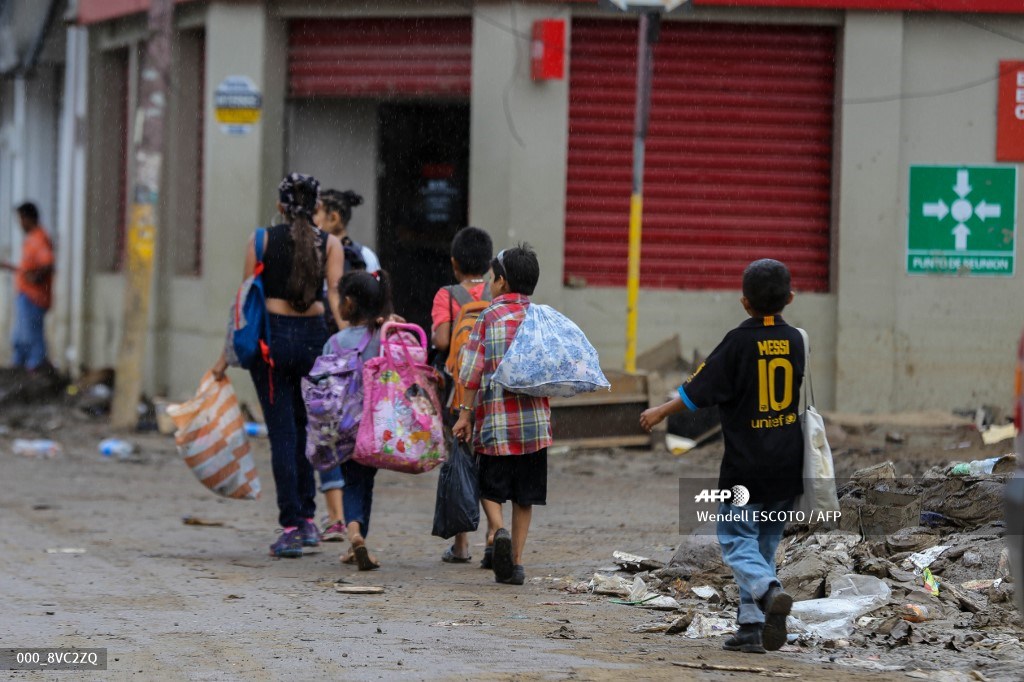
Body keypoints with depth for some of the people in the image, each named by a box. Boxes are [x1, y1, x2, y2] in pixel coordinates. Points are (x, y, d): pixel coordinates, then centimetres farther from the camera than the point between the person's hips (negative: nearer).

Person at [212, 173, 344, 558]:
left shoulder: (262, 240, 2)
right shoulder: (329, 244, 4)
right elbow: (336, 296, -7)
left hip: (272, 336, -2)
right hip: (314, 336, 2)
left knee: (282, 433, 0)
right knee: (305, 429, 18)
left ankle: (291, 527, -5)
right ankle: (307, 519, 18)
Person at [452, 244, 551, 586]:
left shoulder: (490, 317, -2)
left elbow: (473, 369, -5)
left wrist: (466, 413, 0)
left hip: (496, 416, -3)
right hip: (535, 417, 3)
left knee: (491, 487, 8)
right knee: (525, 495, 9)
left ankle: (497, 530, -20)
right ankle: (516, 562, 7)